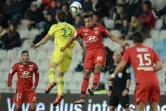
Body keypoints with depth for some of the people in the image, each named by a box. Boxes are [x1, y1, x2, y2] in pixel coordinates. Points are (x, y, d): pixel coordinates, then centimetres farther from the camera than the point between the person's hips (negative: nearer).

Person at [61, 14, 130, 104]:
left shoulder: (99, 27, 1)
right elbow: (73, 38, 17)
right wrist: (65, 47, 12)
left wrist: (122, 43, 1)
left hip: (99, 50, -2)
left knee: (97, 66, -29)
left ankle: (93, 88, -41)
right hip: (89, 52, 2)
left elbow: (111, 36, 6)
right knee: (86, 73, -3)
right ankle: (82, 98, -3)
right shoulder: (82, 30, 5)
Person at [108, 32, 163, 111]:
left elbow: (122, 65, 2)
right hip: (154, 80, 3)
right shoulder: (151, 50, 17)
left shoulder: (129, 51, 9)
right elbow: (160, 65, 10)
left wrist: (113, 75, 16)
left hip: (142, 81, -3)